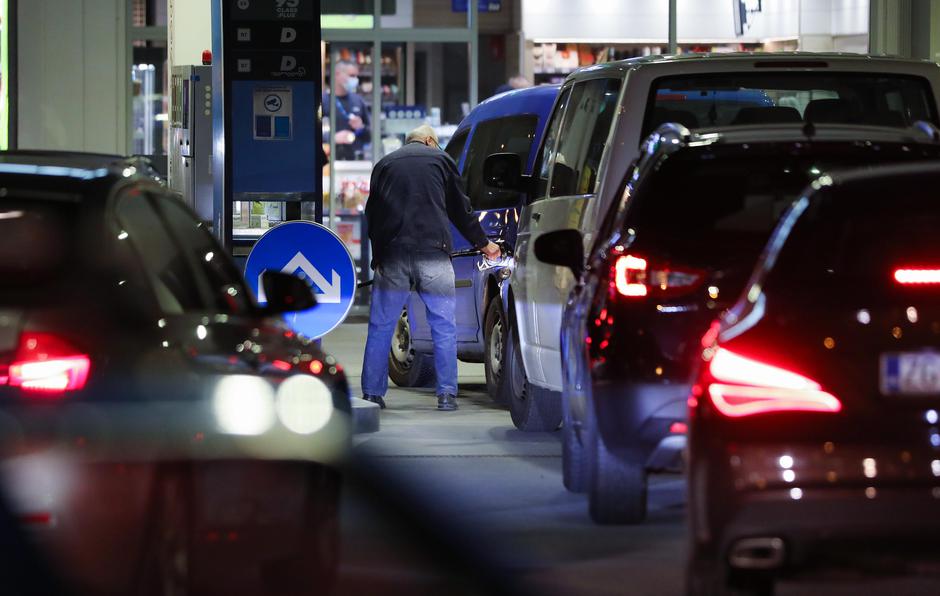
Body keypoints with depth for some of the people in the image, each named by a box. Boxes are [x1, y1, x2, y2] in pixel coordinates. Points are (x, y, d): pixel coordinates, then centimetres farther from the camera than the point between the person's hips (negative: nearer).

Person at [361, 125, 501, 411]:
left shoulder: (385, 164, 18)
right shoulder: (440, 159, 14)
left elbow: (372, 213, 17)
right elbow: (461, 210, 19)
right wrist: (483, 243, 31)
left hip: (392, 255, 1)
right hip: (433, 253, -1)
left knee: (381, 327, 6)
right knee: (444, 327, 4)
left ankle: (372, 394, 3)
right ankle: (447, 394, 0)